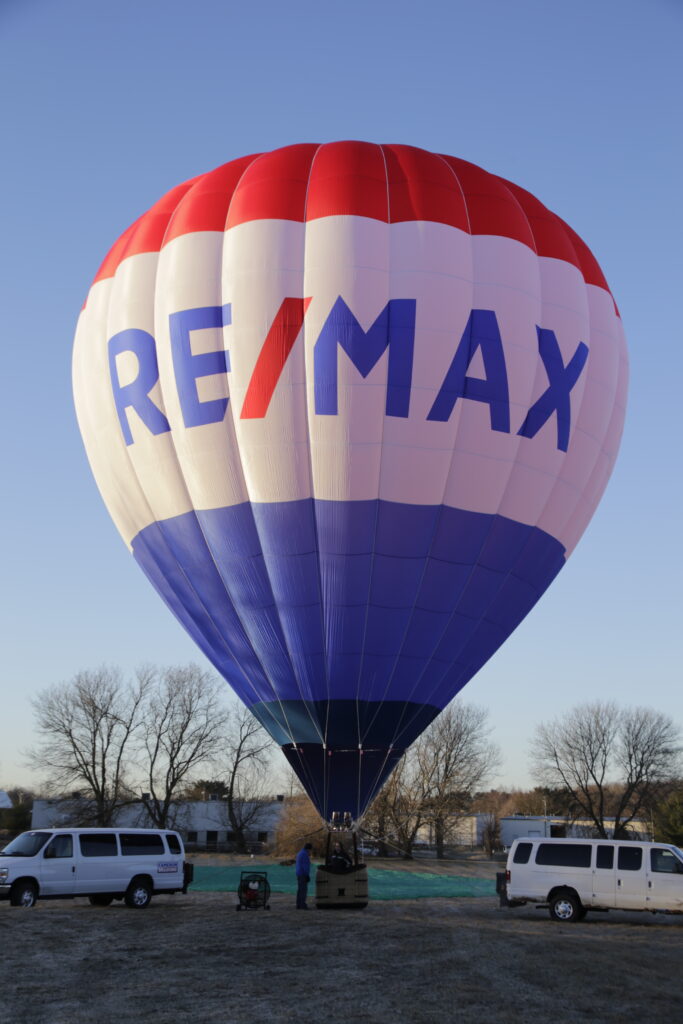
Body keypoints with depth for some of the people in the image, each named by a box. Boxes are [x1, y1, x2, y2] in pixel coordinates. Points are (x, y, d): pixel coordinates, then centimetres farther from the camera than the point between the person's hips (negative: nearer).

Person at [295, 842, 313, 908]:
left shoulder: (300, 853, 17)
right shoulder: (305, 854, -14)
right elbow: (305, 866, -19)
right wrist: (307, 875, -19)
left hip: (299, 875, 10)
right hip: (303, 875, -10)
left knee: (300, 890, 10)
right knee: (303, 889, -10)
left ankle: (298, 905, 10)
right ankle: (302, 905, -14)